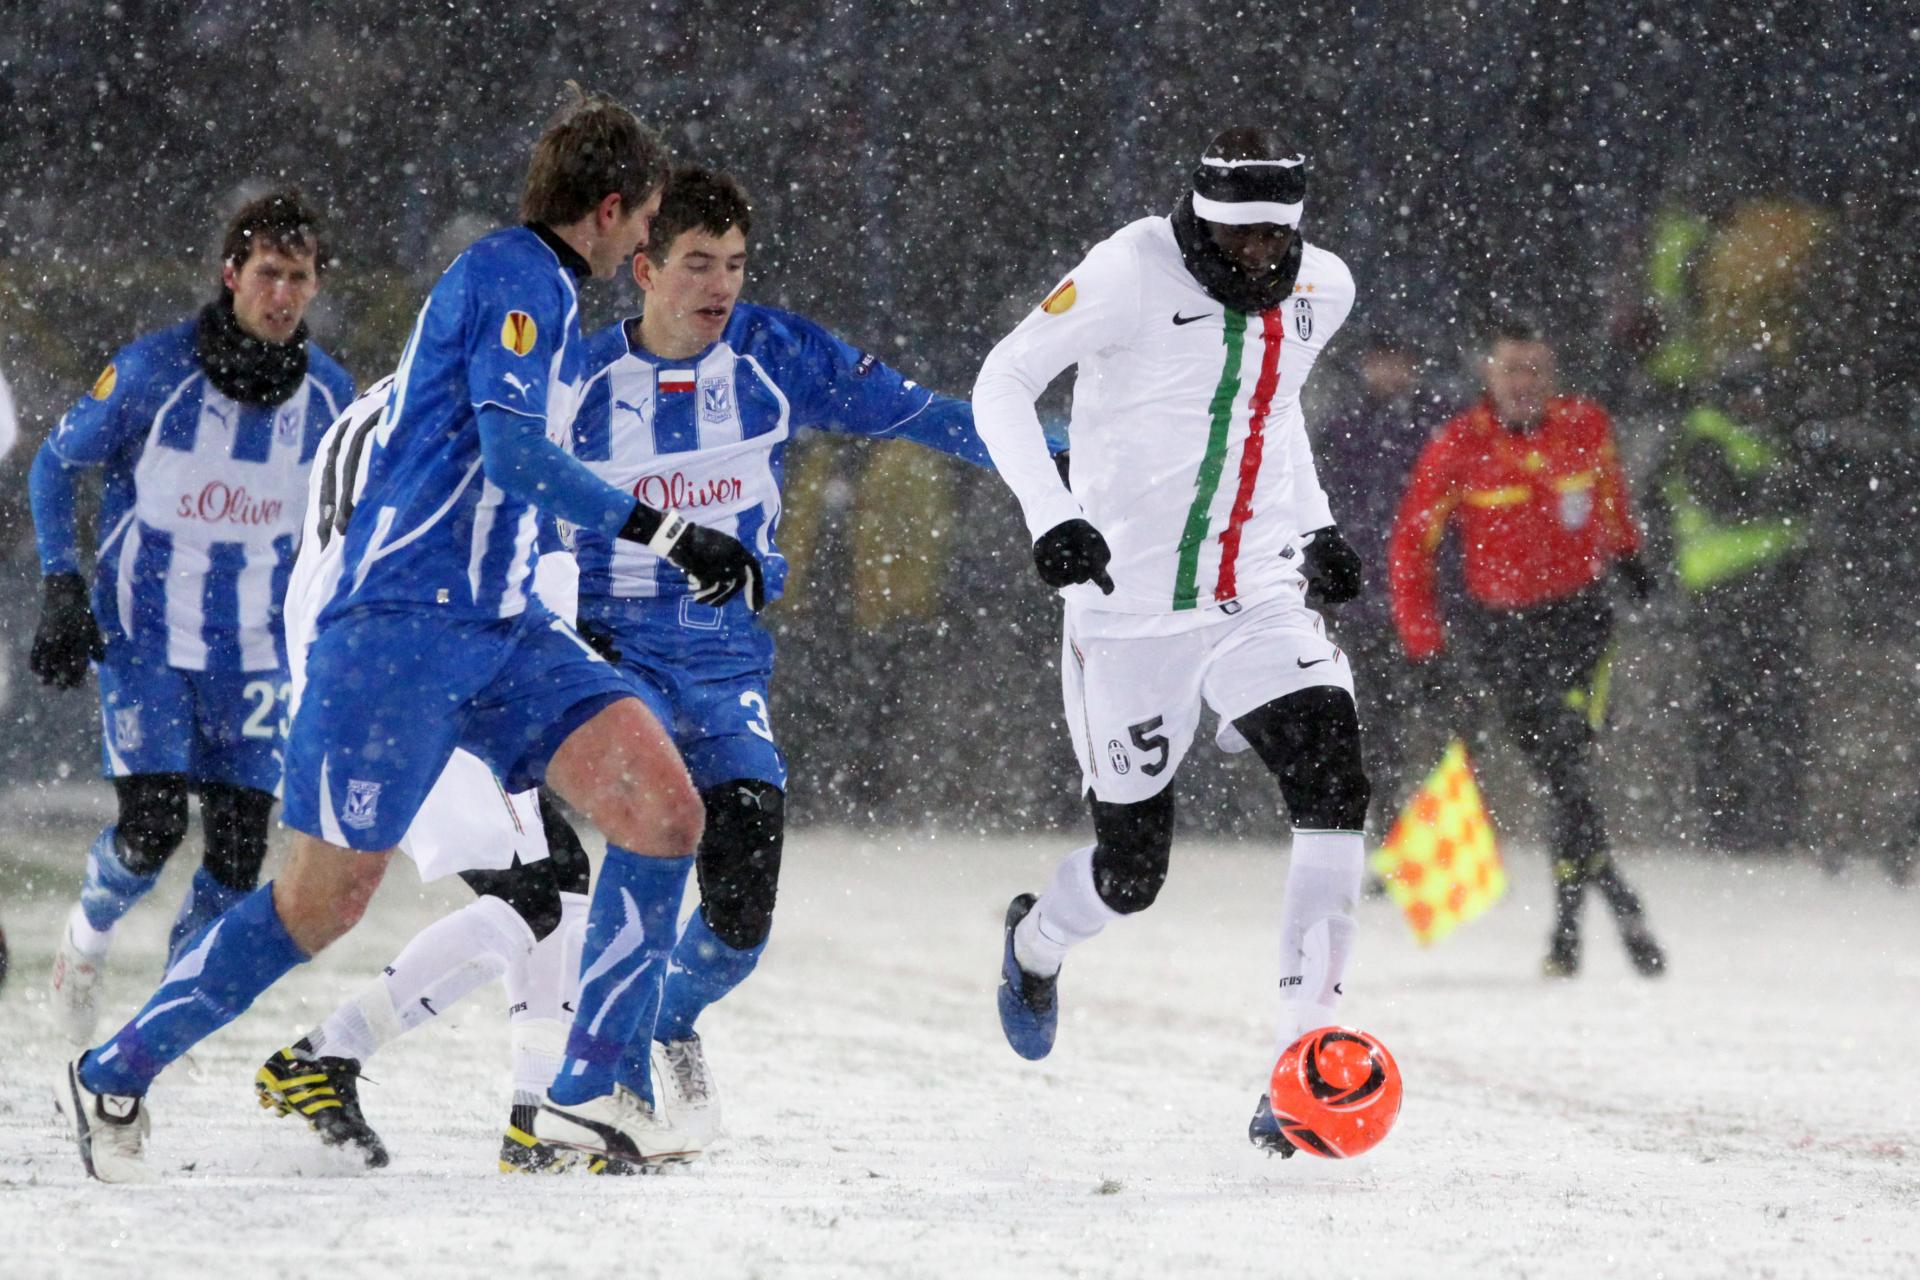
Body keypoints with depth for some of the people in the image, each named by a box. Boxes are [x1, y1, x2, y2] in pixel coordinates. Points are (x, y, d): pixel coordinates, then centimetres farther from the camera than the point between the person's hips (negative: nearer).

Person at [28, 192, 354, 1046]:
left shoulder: (328, 392, -2)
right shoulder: (153, 370, -14)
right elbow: (55, 467, 0)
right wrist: (62, 590, -7)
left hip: (256, 647, 3)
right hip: (145, 631, -3)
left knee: (240, 845, -5)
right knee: (152, 825, -15)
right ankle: (86, 938, 16)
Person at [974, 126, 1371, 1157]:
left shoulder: (1321, 289, 5)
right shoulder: (1133, 271, -13)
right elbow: (1003, 383, -11)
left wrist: (1315, 529, 14)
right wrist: (1051, 515, -24)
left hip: (1258, 600, 4)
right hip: (1129, 611, -4)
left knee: (1332, 784, -21)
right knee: (1132, 870, 3)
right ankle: (1037, 940, 42)